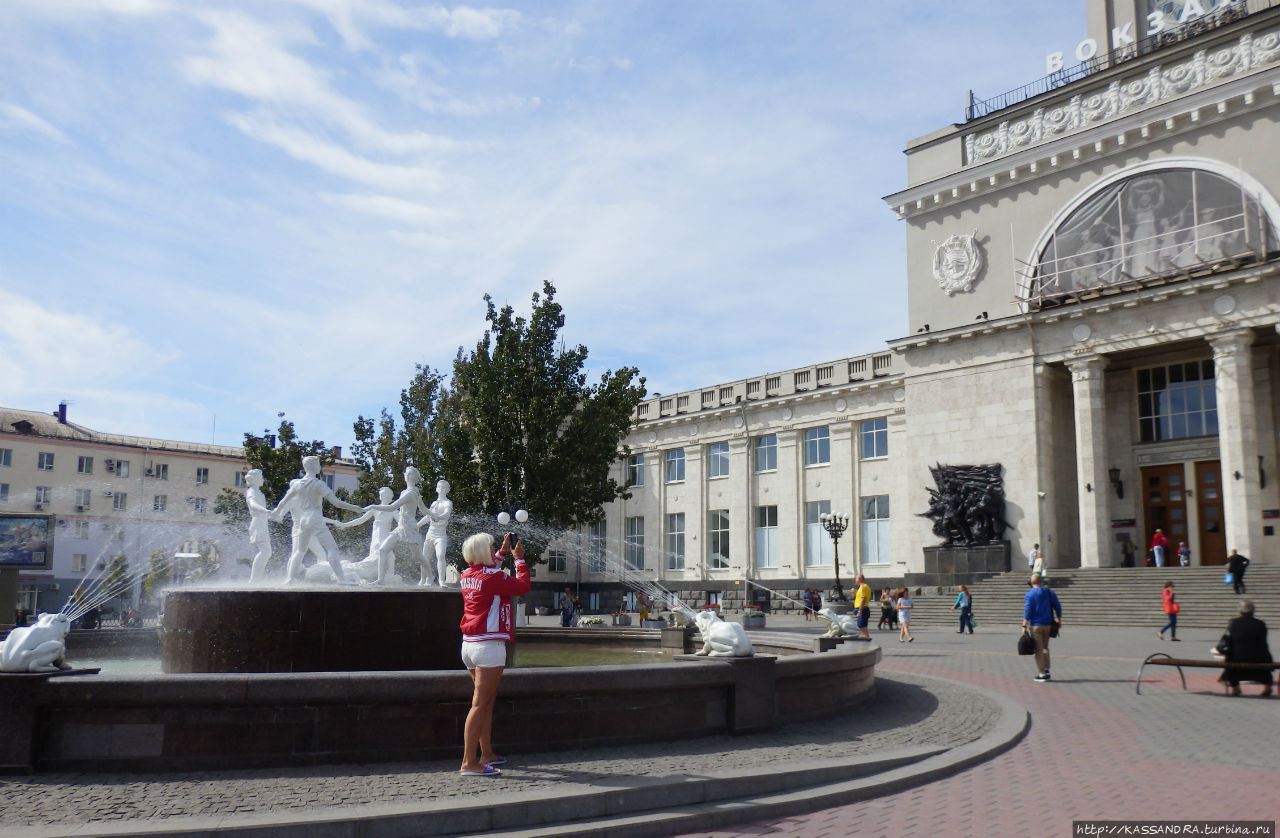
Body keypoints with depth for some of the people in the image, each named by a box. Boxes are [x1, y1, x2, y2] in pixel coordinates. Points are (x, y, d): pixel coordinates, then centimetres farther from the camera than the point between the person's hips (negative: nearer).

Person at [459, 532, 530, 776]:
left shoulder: (467, 576, 8)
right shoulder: (492, 577, -15)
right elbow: (523, 586, -6)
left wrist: (503, 553, 30)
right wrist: (520, 559, 5)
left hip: (469, 645, 9)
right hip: (489, 645, -9)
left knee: (488, 700, 18)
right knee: (480, 704, -9)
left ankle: (486, 754, 26)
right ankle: (469, 763, -10)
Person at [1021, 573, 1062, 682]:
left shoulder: (1029, 595, -9)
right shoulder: (1050, 593, 5)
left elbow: (1027, 611, -15)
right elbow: (1057, 607, 9)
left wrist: (1024, 626, -13)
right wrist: (1058, 619, 22)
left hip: (1035, 625, -4)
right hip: (1048, 624, 4)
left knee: (1038, 649, 1)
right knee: (1045, 647, 18)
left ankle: (1041, 673, 1)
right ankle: (1046, 669, 12)